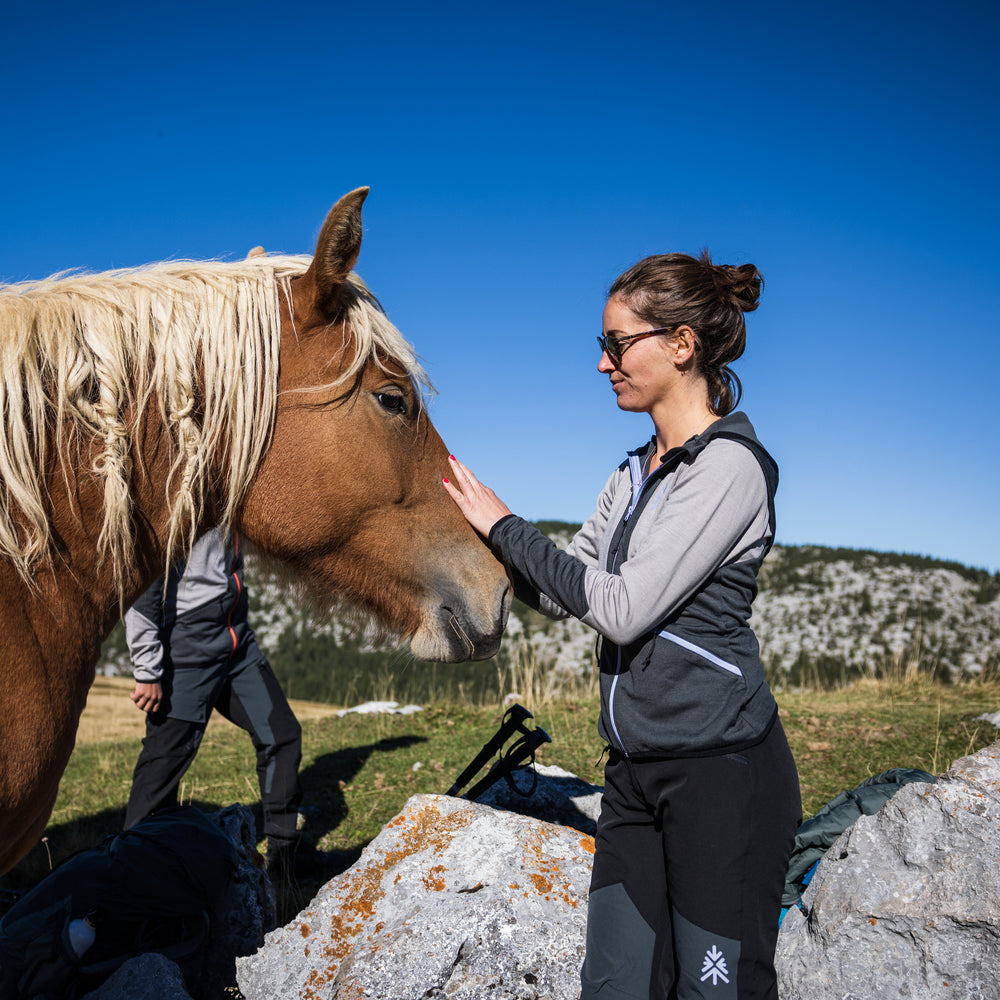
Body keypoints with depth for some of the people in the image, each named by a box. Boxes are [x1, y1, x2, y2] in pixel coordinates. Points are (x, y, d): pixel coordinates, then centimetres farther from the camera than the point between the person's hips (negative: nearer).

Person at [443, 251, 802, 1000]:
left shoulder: (730, 466, -15)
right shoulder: (636, 475, 11)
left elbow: (624, 607, -20)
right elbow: (562, 593, 15)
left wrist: (506, 527, -12)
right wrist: (472, 524, 7)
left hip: (723, 773, -8)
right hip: (637, 773, 8)